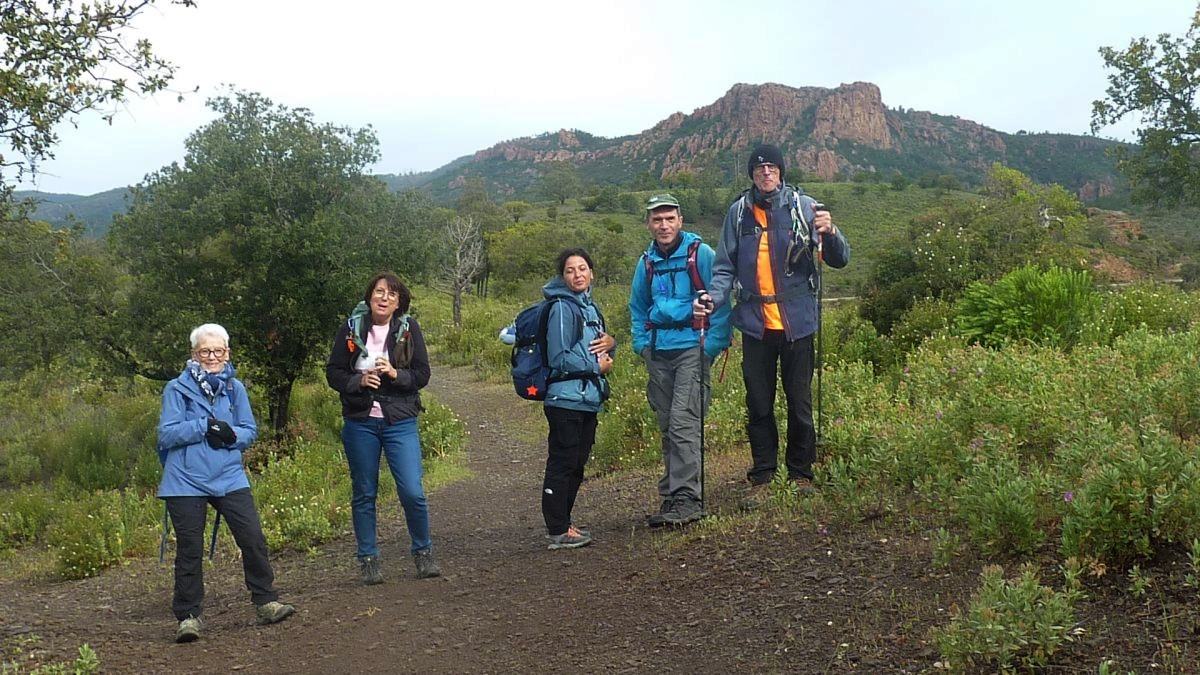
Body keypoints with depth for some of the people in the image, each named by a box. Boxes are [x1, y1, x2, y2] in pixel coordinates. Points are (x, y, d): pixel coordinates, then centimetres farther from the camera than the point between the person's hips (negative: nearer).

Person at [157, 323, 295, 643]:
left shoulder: (235, 388, 9)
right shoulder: (177, 388, -1)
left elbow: (250, 432, 8)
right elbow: (166, 434, -8)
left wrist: (230, 434, -13)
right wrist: (205, 426, -17)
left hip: (229, 478, 3)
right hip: (186, 482, -3)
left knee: (254, 539, -3)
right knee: (190, 551, 2)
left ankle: (266, 602, 11)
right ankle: (188, 616, 14)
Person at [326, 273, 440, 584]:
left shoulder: (409, 328, -1)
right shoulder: (351, 328, 0)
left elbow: (423, 374, -1)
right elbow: (332, 372, 3)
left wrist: (395, 373, -18)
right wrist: (358, 380, -15)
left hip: (400, 421, -1)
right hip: (360, 422, 1)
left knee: (413, 492, -6)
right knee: (364, 494, 8)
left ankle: (423, 553, 16)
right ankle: (368, 559, 22)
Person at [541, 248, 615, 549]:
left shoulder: (590, 306, 15)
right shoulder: (562, 308, -11)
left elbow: (599, 352, 22)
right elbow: (559, 358, -16)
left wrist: (610, 342, 0)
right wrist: (597, 367, -10)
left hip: (589, 399, 9)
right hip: (566, 398, -9)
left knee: (576, 466, 14)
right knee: (562, 465, -5)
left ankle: (563, 523, 23)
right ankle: (557, 531, -1)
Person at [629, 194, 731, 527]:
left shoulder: (701, 253, -4)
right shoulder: (647, 261, 12)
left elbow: (720, 300, -5)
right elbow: (638, 307, 23)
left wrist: (713, 344, -11)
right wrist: (641, 343, 12)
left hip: (692, 346, -6)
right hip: (659, 350, 6)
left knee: (683, 421, -15)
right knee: (667, 425, 12)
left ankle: (687, 497, -14)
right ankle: (671, 493, 21)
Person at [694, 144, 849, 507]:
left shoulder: (803, 206, -3)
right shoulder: (739, 211, 3)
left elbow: (839, 259, -4)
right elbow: (726, 267, 8)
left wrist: (830, 233, -24)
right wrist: (714, 296, -10)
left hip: (797, 323, -1)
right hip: (756, 324, 2)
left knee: (800, 402, 8)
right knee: (758, 405, 8)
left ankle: (801, 473, 23)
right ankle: (761, 477, 19)